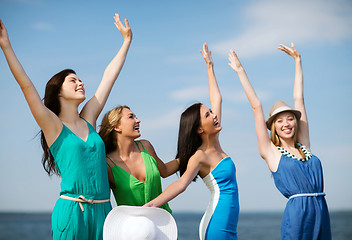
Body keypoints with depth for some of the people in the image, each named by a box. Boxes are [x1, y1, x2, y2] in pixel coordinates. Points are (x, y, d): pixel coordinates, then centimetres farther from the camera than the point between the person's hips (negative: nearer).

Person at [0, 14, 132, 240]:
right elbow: (27, 86, -10)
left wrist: (127, 39, 25)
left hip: (102, 211, 5)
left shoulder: (89, 119, 13)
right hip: (71, 211, -5)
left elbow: (109, 76, 18)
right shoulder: (53, 125, 0)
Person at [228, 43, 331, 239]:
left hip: (322, 212, 4)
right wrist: (240, 71, 9)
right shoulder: (271, 152, 4)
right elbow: (257, 106, 6)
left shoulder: (303, 146, 13)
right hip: (297, 211, -4)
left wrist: (297, 60, 27)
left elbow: (299, 98, 20)